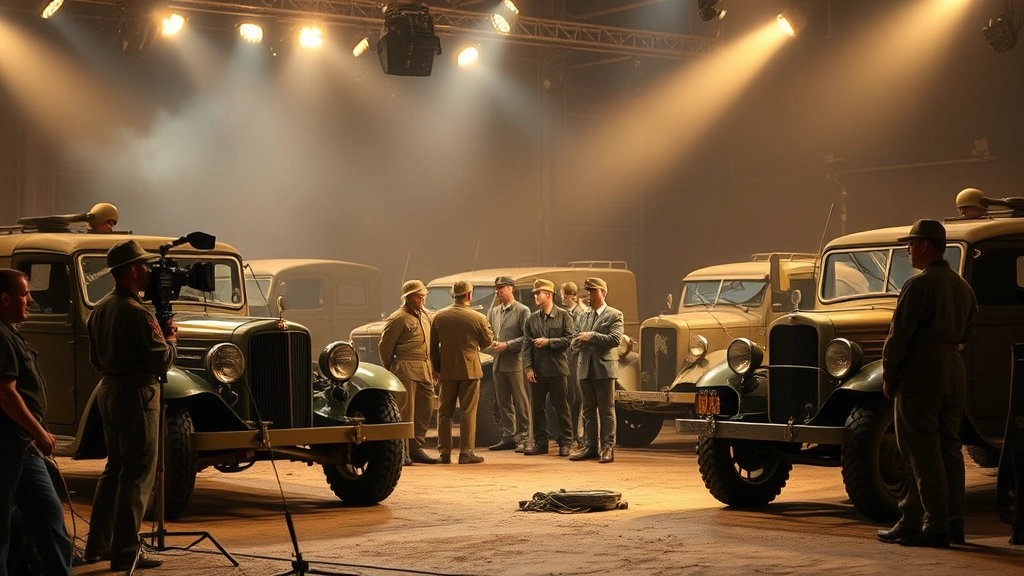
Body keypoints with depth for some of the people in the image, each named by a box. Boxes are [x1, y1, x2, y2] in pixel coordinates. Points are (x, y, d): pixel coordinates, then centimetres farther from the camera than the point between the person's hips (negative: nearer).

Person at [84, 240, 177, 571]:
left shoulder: (100, 309, 9)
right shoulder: (137, 313, -19)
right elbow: (162, 361, -19)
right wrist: (170, 337, -2)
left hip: (108, 391, 9)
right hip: (136, 394, -9)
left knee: (115, 467, 18)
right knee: (138, 472, -4)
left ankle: (97, 544, 22)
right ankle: (125, 552, -4)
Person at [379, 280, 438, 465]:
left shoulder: (425, 316, 17)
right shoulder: (398, 318, -7)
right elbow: (385, 346, -6)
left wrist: (432, 368, 16)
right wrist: (389, 372, -2)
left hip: (424, 370, 8)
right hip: (406, 370, -8)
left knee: (425, 409, 9)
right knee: (405, 411, -6)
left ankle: (416, 449, 19)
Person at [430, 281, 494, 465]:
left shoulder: (439, 317, -1)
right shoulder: (478, 318, -10)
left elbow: (433, 346, 5)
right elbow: (487, 342, 2)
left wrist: (436, 367, 15)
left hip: (447, 371, 3)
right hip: (470, 370, -3)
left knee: (445, 412, 10)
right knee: (468, 412, 2)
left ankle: (444, 453, 11)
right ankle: (466, 453, 1)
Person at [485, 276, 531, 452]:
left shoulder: (522, 311, -4)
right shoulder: (493, 311, 16)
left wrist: (507, 345, -16)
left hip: (516, 363, -6)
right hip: (498, 363, 6)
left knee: (520, 403, -3)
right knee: (503, 403, 9)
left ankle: (523, 438, 0)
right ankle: (508, 437, 15)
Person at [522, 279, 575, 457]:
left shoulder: (563, 316, -1)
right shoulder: (532, 319, 8)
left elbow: (569, 339, -7)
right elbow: (527, 344, 5)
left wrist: (548, 342, -14)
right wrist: (528, 367, -3)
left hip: (557, 369, -4)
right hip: (537, 370, 4)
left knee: (561, 406, 2)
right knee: (537, 407, 6)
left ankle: (565, 442, 9)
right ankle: (540, 442, 15)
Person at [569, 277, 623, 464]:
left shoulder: (614, 315, 0)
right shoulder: (585, 316, 18)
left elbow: (615, 339, -14)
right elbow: (575, 340, 14)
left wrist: (592, 337, -18)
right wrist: (581, 340, -9)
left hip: (604, 368, -6)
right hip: (585, 369, 6)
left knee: (606, 410, -2)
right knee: (588, 410, 9)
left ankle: (608, 447, -1)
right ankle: (590, 446, 14)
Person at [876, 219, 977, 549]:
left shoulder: (919, 285, -13)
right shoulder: (963, 286, 13)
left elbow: (899, 335, -14)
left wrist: (888, 376, -6)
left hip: (920, 374, -8)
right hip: (955, 373, 8)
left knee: (923, 452, -4)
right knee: (948, 449, 12)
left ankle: (937, 527, -4)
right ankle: (954, 522, 15)